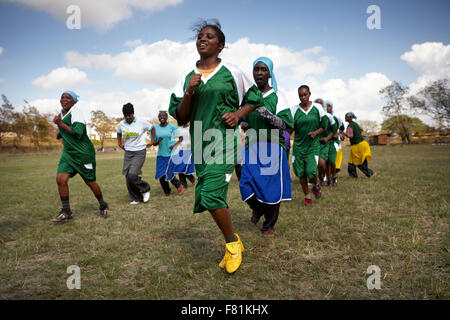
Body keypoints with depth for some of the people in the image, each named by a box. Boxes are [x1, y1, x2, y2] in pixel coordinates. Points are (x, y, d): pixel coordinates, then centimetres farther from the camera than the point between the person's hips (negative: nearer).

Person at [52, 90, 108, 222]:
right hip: (68, 152, 7)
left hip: (84, 153, -7)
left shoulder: (76, 112, -15)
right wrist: (61, 134, 11)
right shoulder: (61, 114, 11)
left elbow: (78, 132, -29)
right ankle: (66, 212, 5)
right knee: (60, 179, -8)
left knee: (90, 182, 3)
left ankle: (103, 206, 27)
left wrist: (60, 123, -21)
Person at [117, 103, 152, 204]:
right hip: (128, 152, 5)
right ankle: (136, 198, 17)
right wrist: (119, 142, 14)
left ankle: (145, 189, 11)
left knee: (132, 176, -17)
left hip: (140, 151, -5)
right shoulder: (121, 124, 3)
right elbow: (119, 133, 25)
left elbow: (152, 128, 7)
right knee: (128, 177, 3)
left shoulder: (141, 122, -9)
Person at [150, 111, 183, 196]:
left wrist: (175, 145, -15)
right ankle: (167, 191, 26)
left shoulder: (172, 127, -5)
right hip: (161, 155, 4)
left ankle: (178, 185, 23)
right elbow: (153, 143, 6)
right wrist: (158, 141, -16)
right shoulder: (155, 128, 4)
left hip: (171, 154, -4)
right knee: (161, 175, 2)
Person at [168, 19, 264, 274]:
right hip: (199, 144, 5)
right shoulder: (188, 77, 11)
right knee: (207, 197, 8)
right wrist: (189, 93, -7)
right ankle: (233, 245, 29)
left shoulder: (232, 73, 3)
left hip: (224, 140, -5)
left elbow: (254, 99, 14)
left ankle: (233, 243, 7)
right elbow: (180, 118, 9)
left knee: (211, 195, -19)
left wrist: (238, 114, -5)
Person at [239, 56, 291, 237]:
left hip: (273, 147, -3)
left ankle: (269, 225, 20)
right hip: (252, 147, 3)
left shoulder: (277, 96, 0)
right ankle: (257, 209, 30)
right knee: (247, 185, -5)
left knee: (272, 187, 0)